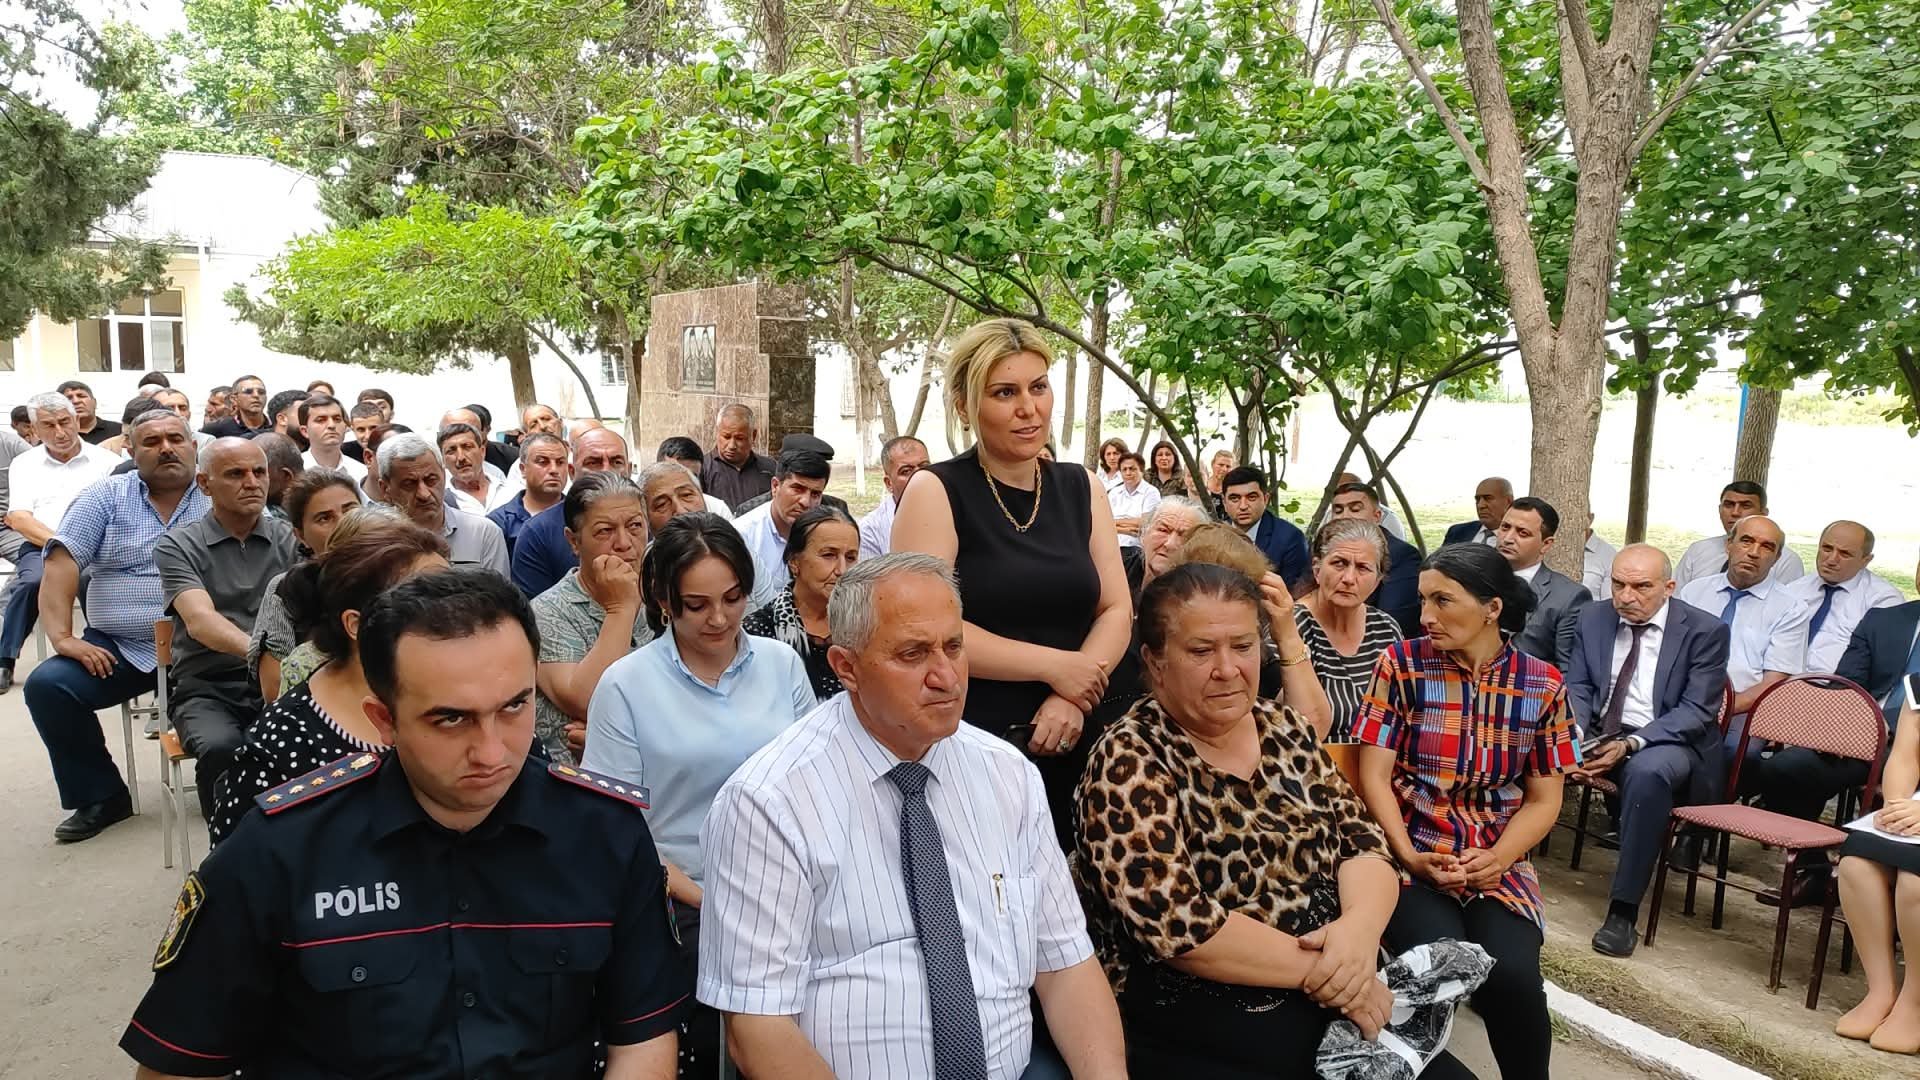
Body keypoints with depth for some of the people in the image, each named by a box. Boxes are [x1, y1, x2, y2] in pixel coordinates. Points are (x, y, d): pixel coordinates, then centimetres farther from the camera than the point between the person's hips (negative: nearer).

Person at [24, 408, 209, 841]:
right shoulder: (105, 496, 7)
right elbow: (62, 562, -2)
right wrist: (62, 636, -14)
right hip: (120, 649, 2)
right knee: (46, 685, -19)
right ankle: (102, 796, 2)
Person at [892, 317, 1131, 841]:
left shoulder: (1081, 488, 7)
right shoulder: (936, 492, -8)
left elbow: (1116, 609, 5)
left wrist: (1071, 698, -12)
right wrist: (1054, 666, -13)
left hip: (1070, 747, 5)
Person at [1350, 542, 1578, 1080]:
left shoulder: (1543, 684, 2)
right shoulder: (1402, 664, -2)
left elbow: (1543, 800, 4)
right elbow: (1374, 777, -3)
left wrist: (1497, 860, -13)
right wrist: (1410, 856, -16)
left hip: (1500, 864, 2)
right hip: (1412, 856, -1)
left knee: (1512, 974, -25)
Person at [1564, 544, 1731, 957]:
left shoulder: (1705, 631, -7)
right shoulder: (1593, 618, 6)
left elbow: (1696, 711, -12)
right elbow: (1577, 686, 8)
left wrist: (1631, 744, -26)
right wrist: (1575, 730, -16)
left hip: (1668, 741, -4)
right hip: (1599, 732, 4)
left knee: (1647, 772, -38)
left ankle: (1623, 911, -31)